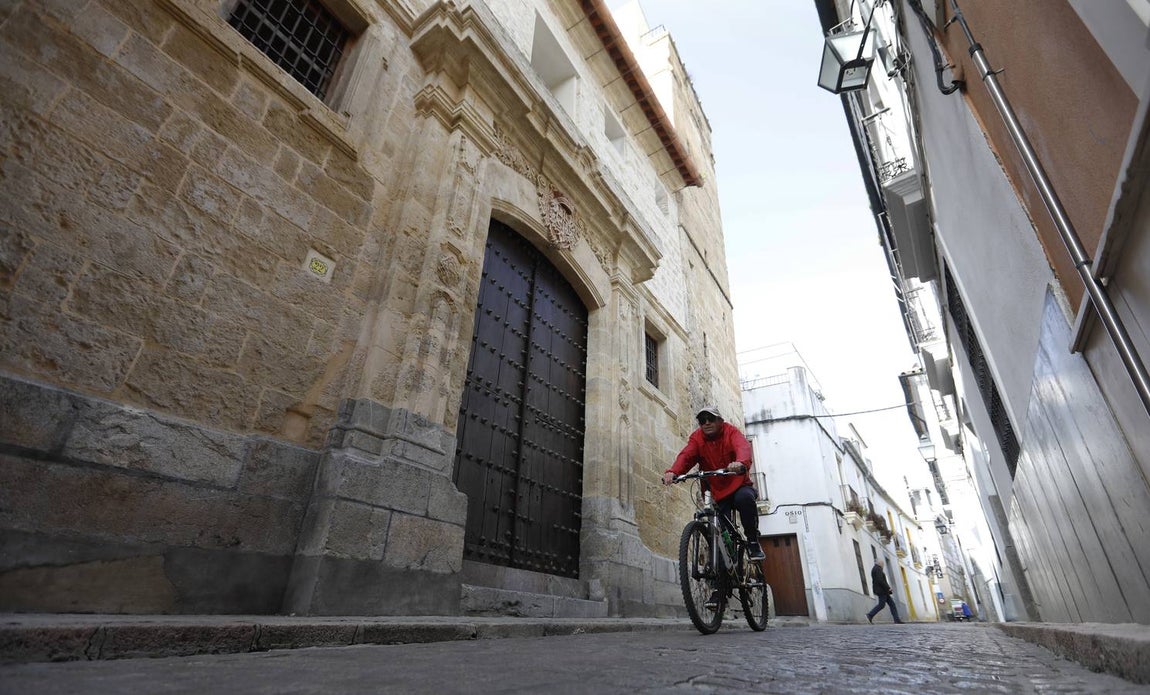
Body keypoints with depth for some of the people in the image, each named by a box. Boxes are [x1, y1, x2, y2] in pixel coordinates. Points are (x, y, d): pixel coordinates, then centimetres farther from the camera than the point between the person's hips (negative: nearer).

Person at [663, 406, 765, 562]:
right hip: (718, 494, 2)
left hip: (739, 486, -2)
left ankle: (753, 541, -13)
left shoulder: (731, 432, -7)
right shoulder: (697, 438, -2)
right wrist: (673, 471, -44)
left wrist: (741, 463, -55)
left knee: (745, 497, -33)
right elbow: (686, 455, -20)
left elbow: (743, 447, -29)